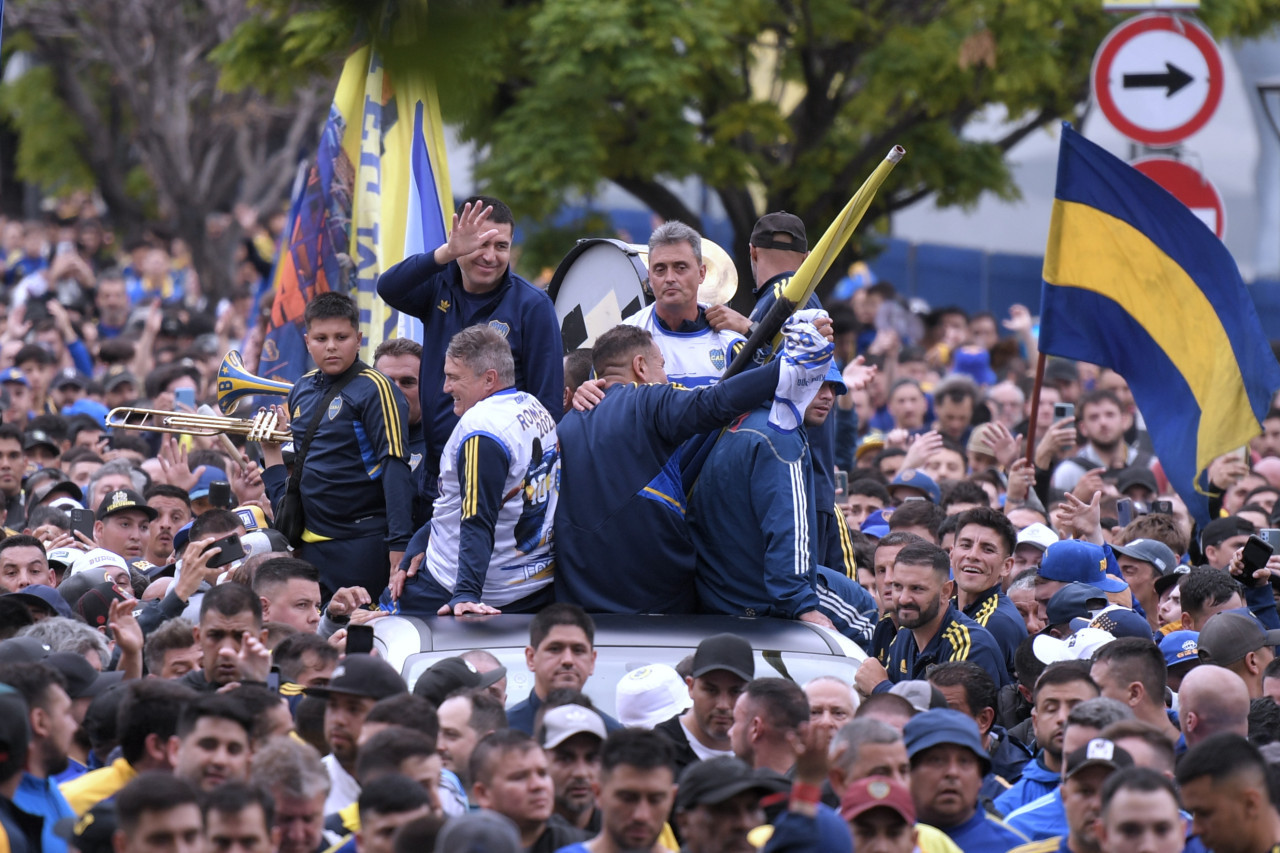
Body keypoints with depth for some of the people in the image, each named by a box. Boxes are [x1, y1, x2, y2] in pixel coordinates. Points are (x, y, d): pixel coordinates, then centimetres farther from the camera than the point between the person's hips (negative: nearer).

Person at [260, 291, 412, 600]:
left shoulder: (372, 388, -11)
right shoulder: (303, 389, 11)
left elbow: (395, 465, -16)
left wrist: (399, 543, -22)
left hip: (361, 541, -7)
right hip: (311, 539, 7)